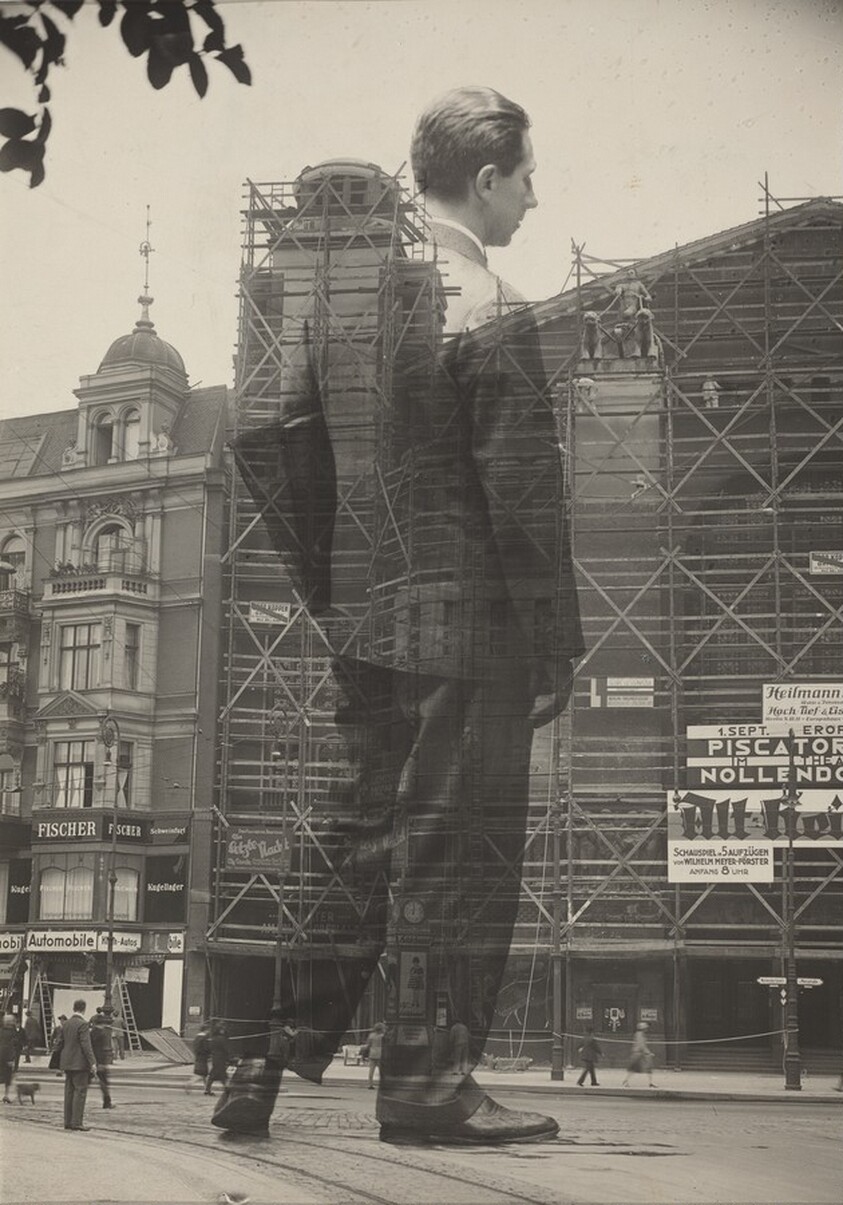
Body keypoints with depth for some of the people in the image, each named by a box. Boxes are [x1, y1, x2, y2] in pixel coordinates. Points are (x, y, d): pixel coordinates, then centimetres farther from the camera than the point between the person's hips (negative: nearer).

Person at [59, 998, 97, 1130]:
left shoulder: (66, 1024, 10)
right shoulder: (82, 1024, -14)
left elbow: (62, 1043, 16)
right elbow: (86, 1045, -19)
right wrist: (92, 1062, -18)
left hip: (67, 1063, 8)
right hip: (80, 1063, -8)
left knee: (69, 1092, 10)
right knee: (80, 1091, -5)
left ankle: (68, 1121, 12)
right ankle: (77, 1122, -9)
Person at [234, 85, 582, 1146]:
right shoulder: (490, 313, -13)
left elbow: (270, 448, 10)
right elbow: (523, 497, -16)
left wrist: (326, 593, 15)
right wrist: (556, 652, -9)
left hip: (361, 624, 7)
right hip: (470, 625, -7)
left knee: (368, 839, 18)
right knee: (454, 853, 2)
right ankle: (421, 1087, 10)